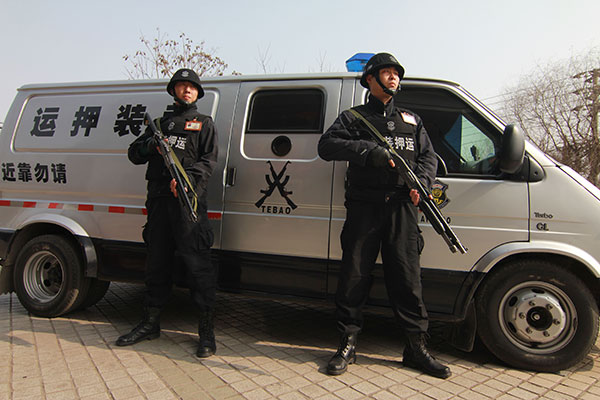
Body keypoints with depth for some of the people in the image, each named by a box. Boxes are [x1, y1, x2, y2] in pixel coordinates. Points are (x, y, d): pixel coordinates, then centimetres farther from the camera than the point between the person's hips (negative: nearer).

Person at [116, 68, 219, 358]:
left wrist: (186, 178, -19)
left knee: (196, 262, -10)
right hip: (158, 198, 5)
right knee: (157, 262, 11)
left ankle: (206, 331, -4)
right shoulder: (161, 123, 25)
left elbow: (209, 160, -1)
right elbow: (134, 153, 20)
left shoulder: (203, 124, 13)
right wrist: (151, 146, -2)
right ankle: (150, 324, 24)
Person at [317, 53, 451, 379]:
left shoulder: (411, 120, 22)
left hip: (401, 208, 2)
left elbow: (429, 156, 18)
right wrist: (369, 150, -17)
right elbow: (326, 146, -5)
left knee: (407, 278, 3)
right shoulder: (353, 117, 11)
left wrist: (421, 181, -4)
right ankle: (347, 346, 15)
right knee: (354, 276, 1)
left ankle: (416, 348, 15)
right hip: (363, 207, -2)